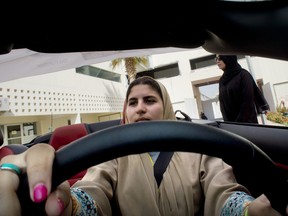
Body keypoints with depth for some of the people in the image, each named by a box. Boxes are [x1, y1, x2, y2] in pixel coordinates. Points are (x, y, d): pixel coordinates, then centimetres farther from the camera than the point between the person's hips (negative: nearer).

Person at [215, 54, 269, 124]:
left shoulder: (243, 74, -4)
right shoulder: (222, 80, 11)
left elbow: (248, 102, -12)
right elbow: (223, 105, 9)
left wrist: (238, 122, -15)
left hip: (247, 122, -4)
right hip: (229, 123, 5)